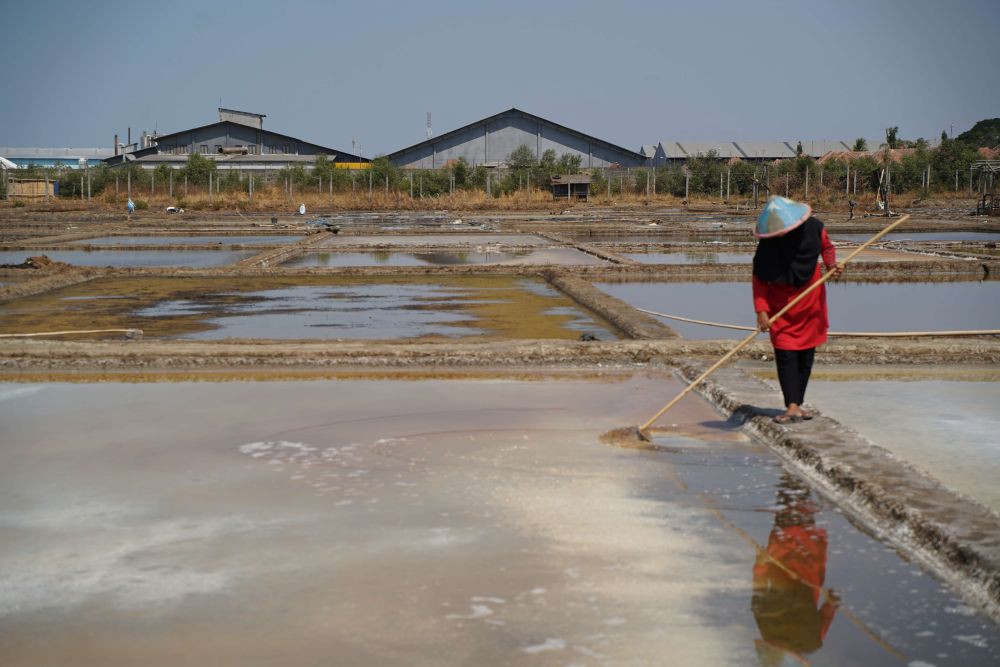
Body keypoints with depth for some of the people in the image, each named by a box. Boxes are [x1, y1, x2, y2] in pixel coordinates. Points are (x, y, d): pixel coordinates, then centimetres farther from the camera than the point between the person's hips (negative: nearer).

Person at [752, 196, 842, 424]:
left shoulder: (812, 227, -13)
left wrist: (831, 264, -11)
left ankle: (797, 404, 14)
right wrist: (761, 311, -24)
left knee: (806, 354, 6)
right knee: (785, 354, -12)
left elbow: (827, 246, 9)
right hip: (781, 305, -3)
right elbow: (759, 279, -16)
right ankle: (792, 407, -16)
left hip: (811, 302, 3)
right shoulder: (767, 246, -20)